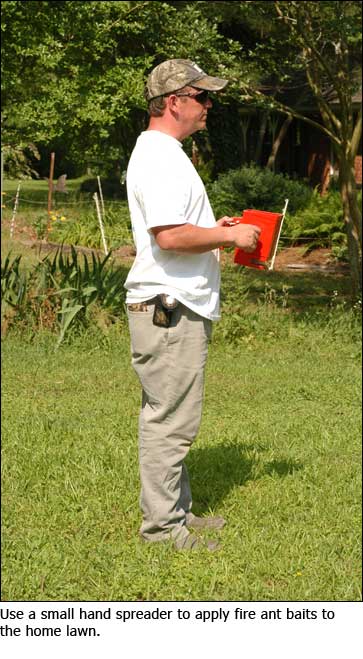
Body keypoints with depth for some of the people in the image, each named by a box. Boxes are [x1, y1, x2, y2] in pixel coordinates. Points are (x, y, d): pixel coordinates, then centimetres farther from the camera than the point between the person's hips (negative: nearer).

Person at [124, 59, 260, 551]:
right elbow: (170, 236, -26)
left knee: (169, 418, 17)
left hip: (176, 308, 11)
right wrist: (229, 236, -15)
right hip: (168, 311, -11)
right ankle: (162, 525, 1)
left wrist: (212, 230, 17)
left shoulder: (164, 154, 18)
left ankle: (176, 512, 26)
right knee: (170, 421, -5)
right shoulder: (160, 159, -17)